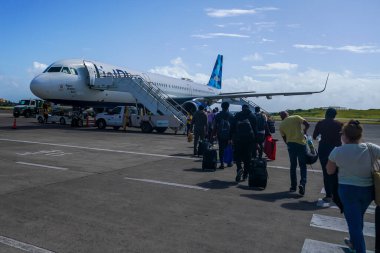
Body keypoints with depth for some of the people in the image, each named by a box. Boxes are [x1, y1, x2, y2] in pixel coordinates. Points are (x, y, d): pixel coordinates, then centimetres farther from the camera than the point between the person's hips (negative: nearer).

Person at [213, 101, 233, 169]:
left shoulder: (218, 115, 1)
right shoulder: (231, 116, -1)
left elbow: (215, 126, 2)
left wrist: (214, 134, 8)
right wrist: (231, 136, 5)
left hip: (220, 135, 0)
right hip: (228, 135, 0)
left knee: (221, 149, 2)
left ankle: (222, 163, -3)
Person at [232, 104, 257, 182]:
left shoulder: (237, 115, 8)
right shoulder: (252, 116, 9)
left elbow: (232, 127, 4)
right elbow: (255, 129, 7)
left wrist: (232, 138, 7)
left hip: (238, 138, -1)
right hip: (249, 138, 1)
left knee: (238, 155, 8)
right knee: (248, 156, 8)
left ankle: (239, 168, -18)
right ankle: (245, 174, 10)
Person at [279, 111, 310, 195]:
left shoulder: (281, 125, 7)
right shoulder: (296, 117, 1)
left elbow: (284, 139, 10)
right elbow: (307, 124, -8)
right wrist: (305, 131, 10)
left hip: (290, 144, 2)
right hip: (300, 143, -2)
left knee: (293, 166, 14)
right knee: (303, 165, 6)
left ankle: (293, 186, 17)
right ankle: (302, 183, -13)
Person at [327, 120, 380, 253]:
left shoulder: (337, 151, -13)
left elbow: (330, 171, -1)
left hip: (347, 190, -4)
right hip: (368, 189, 4)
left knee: (354, 222, 6)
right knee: (359, 217, 26)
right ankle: (354, 242, 47)